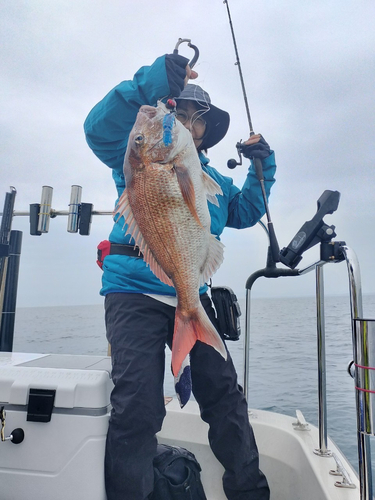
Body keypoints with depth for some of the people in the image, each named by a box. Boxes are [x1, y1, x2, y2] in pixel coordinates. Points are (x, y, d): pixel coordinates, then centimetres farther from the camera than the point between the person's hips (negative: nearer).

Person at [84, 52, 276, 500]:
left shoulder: (213, 179, 25)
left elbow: (245, 212, 26)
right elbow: (99, 128, -9)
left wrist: (261, 167, 17)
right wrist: (153, 82, -17)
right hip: (136, 293, -5)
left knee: (224, 395, 10)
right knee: (137, 406, -10)